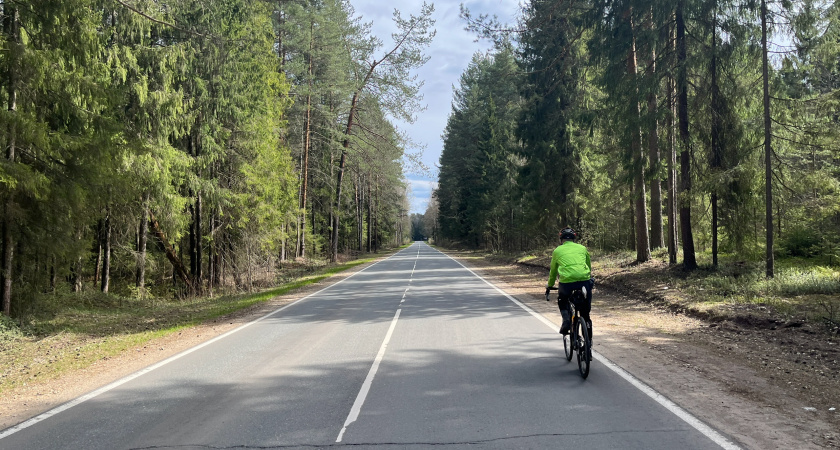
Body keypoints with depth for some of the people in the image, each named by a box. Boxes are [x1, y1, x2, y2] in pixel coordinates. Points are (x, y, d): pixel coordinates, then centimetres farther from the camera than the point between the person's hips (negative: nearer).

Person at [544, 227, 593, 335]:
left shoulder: (557, 250, 18)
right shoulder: (582, 248, 21)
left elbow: (553, 271, 27)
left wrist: (549, 286, 41)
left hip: (566, 281, -1)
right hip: (584, 280, 1)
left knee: (562, 301, 26)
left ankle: (566, 319, 3)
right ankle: (586, 321, 14)